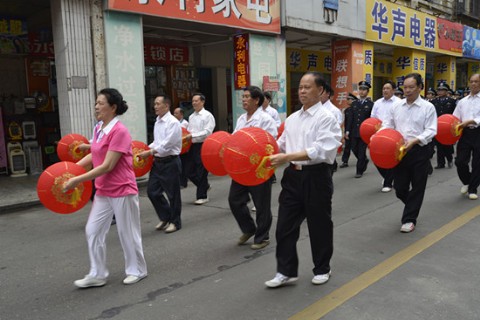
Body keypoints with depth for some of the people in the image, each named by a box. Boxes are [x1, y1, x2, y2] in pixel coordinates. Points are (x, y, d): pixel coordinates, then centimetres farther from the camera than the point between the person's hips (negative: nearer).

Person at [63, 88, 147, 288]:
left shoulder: (119, 131, -20)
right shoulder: (98, 129, 5)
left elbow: (107, 166, -23)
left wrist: (77, 180, -20)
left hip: (122, 191, -8)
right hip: (103, 191, 8)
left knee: (127, 233, 7)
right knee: (93, 231, 10)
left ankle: (137, 270, 27)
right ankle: (97, 275, 24)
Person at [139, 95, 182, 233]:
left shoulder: (173, 122, -15)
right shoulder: (157, 122, 11)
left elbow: (167, 144, -20)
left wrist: (149, 153, -17)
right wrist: (147, 150, 3)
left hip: (170, 162, -8)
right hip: (158, 161, 8)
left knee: (172, 193, 4)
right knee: (152, 191, 9)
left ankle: (175, 222, 20)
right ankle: (165, 218, 26)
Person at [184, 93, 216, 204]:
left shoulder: (208, 115, -7)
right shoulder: (191, 117, 15)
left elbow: (208, 132, -16)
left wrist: (192, 135, -22)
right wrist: (186, 136, 1)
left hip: (203, 146, -7)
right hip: (192, 146, 7)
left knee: (201, 172, 1)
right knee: (189, 171, 8)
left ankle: (202, 196, 14)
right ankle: (205, 186, 31)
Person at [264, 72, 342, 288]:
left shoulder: (326, 118, -9)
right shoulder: (292, 118, 12)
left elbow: (319, 150, -21)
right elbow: (282, 144, 16)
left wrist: (287, 157, -27)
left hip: (316, 176, -6)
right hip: (293, 175, 6)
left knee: (319, 225, 10)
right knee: (285, 225, 7)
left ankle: (322, 269, 30)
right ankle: (286, 271, 20)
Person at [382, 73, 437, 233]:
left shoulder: (428, 107, -3)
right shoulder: (396, 106, 8)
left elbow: (431, 130, -9)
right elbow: (388, 125, 11)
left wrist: (414, 141, -24)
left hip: (419, 151, -3)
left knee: (417, 187, 4)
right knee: (400, 188, 8)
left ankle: (409, 219, 16)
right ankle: (413, 207, 37)